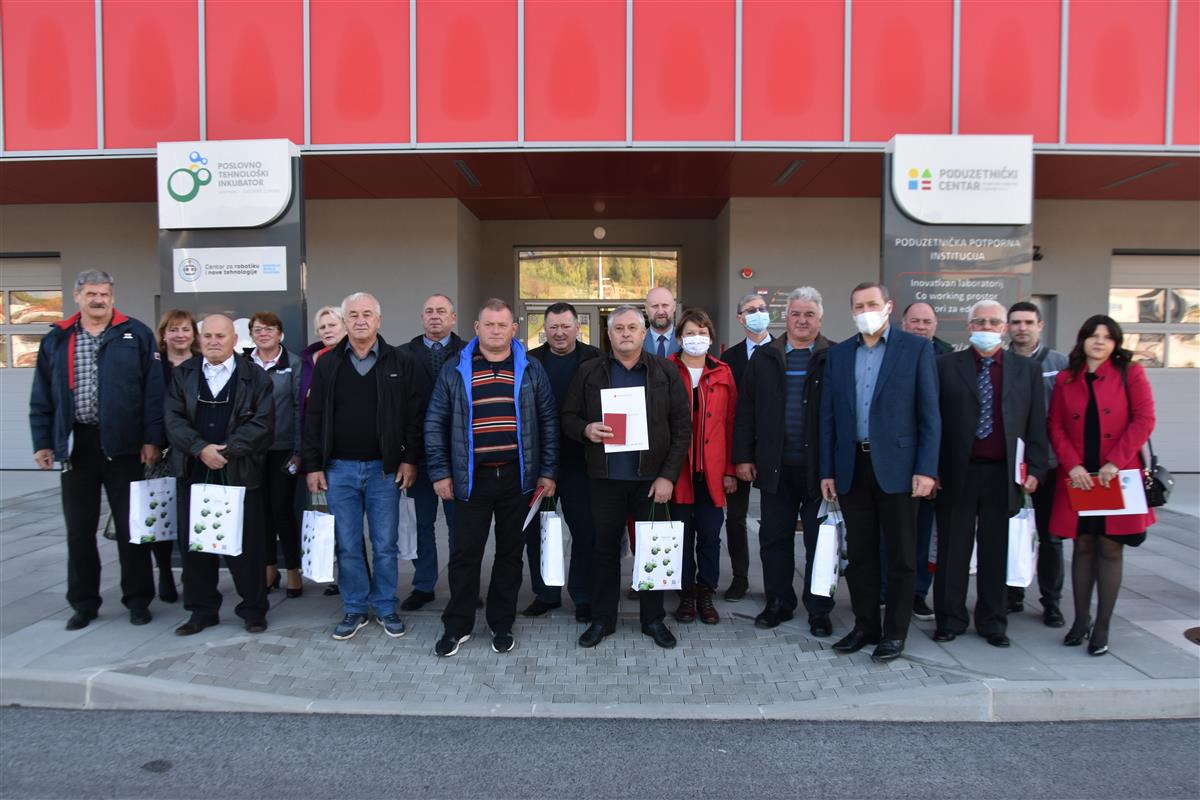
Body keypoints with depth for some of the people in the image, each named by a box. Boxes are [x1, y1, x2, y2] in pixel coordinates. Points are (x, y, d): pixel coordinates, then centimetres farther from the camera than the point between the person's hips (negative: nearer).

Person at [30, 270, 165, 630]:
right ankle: (83, 602, 23)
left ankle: (138, 599, 17)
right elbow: (42, 398, 12)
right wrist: (42, 442, 5)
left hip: (124, 445, -3)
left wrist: (152, 439, -9)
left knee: (131, 526, 5)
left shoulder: (136, 335, 1)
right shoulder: (56, 340, 10)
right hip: (76, 445, 3)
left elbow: (153, 391, -3)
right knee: (79, 529, 10)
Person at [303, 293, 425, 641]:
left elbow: (415, 414, 0)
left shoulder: (399, 363, 0)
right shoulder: (327, 364, 5)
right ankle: (355, 609, 22)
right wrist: (312, 465, 1)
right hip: (339, 469, 2)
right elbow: (313, 417, 6)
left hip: (384, 468, -1)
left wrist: (410, 459, -6)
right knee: (347, 546, 8)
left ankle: (386, 608, 21)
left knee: (386, 545, 6)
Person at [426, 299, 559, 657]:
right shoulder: (455, 372, 3)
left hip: (518, 478, 1)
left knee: (510, 553, 10)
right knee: (465, 554, 4)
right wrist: (440, 472, -1)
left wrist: (547, 471, 1)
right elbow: (435, 423, 4)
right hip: (470, 478, 0)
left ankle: (502, 624, 24)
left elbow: (548, 422, 5)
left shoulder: (531, 370, 4)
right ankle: (457, 625, 19)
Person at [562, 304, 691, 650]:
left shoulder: (666, 372, 2)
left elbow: (682, 427, 0)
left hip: (652, 478, 0)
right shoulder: (588, 372, 4)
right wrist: (586, 430, -16)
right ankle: (602, 619, 24)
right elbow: (569, 417, 7)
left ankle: (653, 619, 25)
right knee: (605, 549, 10)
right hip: (606, 478, 1)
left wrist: (668, 475, -7)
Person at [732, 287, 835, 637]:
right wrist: (743, 456, 3)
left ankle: (819, 609, 20)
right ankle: (778, 603, 25)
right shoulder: (764, 359, 8)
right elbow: (745, 411, 8)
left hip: (819, 466, -2)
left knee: (819, 540, 7)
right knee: (774, 538, 11)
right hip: (775, 467, 3)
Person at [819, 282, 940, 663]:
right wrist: (827, 470, 5)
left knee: (900, 554, 5)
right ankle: (865, 626, 23)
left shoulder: (916, 348, -1)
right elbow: (829, 416, 9)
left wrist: (926, 469, -11)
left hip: (896, 466, -3)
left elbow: (929, 414, -4)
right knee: (859, 552, 11)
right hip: (852, 467, 4)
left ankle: (895, 632, 17)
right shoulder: (838, 354, 10)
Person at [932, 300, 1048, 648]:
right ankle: (950, 619, 18)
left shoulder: (1027, 370, 9)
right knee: (953, 551, 6)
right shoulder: (945, 366, 3)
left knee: (996, 552, 8)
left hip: (1004, 475, 1)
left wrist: (1034, 470, 0)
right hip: (956, 473, -1)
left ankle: (992, 621, 21)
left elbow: (1037, 425, 8)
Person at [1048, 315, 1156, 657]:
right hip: (1078, 479, 2)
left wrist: (1115, 462, -13)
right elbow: (1055, 426, 5)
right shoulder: (1065, 379, 9)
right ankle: (1080, 621, 17)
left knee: (1110, 549, 1)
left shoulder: (1130, 374, 3)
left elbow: (1144, 420, -5)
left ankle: (1102, 628, 8)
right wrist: (1072, 465, -9)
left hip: (1117, 478, -2)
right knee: (1083, 547, 8)